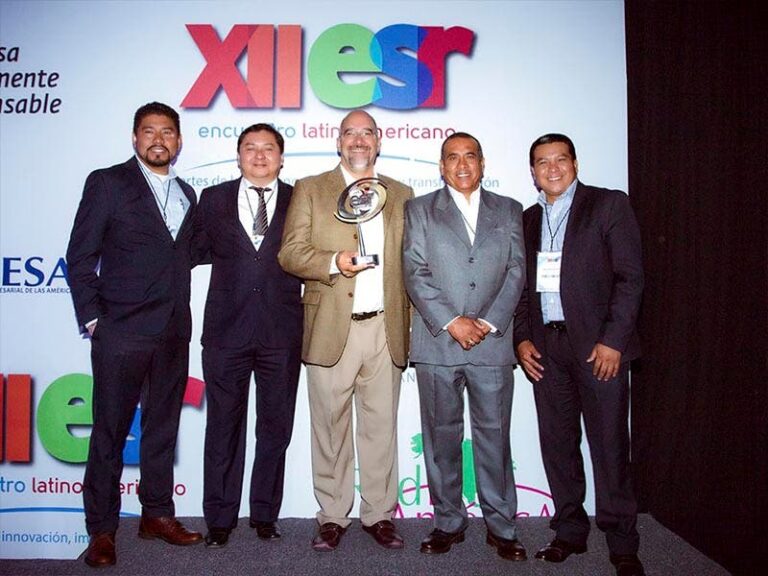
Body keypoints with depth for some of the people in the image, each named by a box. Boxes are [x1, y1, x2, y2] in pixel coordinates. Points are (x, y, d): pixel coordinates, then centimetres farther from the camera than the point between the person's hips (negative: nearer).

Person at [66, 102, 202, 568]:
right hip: (122, 332, -5)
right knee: (110, 432, 3)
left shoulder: (187, 194, 16)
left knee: (163, 427, 13)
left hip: (174, 334, 5)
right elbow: (80, 256, -3)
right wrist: (91, 318, -7)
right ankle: (102, 528, 15)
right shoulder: (107, 183, 0)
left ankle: (158, 514, 26)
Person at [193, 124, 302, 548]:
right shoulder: (214, 199, 9)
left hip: (282, 335, 0)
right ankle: (219, 519, 23)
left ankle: (265, 515, 25)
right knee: (223, 428, 8)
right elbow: (197, 250, 11)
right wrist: (233, 249, 0)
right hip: (226, 331, 1)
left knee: (275, 429, 10)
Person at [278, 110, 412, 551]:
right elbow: (290, 253, 0)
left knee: (382, 426, 8)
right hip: (331, 329, -1)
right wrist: (333, 262, -18)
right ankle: (333, 516, 20)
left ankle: (380, 514, 22)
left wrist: (411, 325, 7)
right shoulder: (310, 190, 8)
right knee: (331, 427, 6)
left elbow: (412, 264, 13)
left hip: (385, 329, 2)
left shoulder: (402, 195, 14)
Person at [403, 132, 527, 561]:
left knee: (494, 435, 6)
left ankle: (501, 525, 19)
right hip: (437, 344, 0)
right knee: (442, 437, 7)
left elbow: (516, 272, 5)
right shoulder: (420, 210, 9)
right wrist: (451, 322, -11)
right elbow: (416, 273, -1)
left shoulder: (509, 210, 14)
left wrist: (488, 323, -7)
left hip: (493, 343, 1)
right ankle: (449, 522, 21)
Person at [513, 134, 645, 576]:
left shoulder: (609, 205, 1)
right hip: (546, 347, 5)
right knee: (557, 444, 10)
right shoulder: (527, 219, 15)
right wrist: (522, 337, 3)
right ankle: (570, 532, 25)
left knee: (609, 445, 1)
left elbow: (630, 276, -6)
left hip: (599, 344, -4)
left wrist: (612, 340, -12)